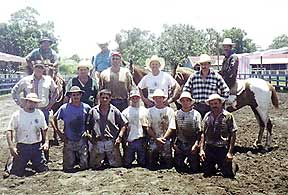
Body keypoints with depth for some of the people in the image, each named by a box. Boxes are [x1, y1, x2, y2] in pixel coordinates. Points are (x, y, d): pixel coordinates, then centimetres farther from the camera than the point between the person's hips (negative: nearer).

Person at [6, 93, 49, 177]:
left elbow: (44, 129, 12)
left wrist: (46, 142, -1)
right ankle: (11, 164, 34)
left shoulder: (40, 114, 3)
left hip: (37, 147, 3)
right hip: (22, 147, -3)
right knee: (17, 173, 3)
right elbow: (9, 131, -8)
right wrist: (11, 146, -19)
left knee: (43, 170, 6)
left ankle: (35, 165, 35)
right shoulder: (17, 115, -7)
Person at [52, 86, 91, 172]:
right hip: (69, 141, -1)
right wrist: (59, 133, -4)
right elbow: (54, 120, 3)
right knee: (68, 167, 1)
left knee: (84, 166, -1)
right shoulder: (64, 108, -7)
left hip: (82, 141, 1)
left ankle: (78, 157, 32)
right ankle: (74, 158, 34)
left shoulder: (86, 108, -2)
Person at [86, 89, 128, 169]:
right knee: (94, 165, 4)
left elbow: (124, 124, 7)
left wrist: (119, 137, -3)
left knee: (116, 164, 0)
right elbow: (88, 126, 12)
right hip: (97, 143, 1)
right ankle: (103, 159, 32)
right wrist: (88, 135, -4)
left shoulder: (114, 111, 5)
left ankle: (108, 158, 29)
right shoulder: (93, 111, 7)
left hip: (112, 143, 0)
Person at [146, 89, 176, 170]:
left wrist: (163, 138, -13)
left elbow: (171, 128, -2)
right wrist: (156, 138, -9)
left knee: (167, 165, -8)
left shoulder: (169, 110, 2)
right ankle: (156, 158, 25)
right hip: (153, 139, 1)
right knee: (151, 165, -8)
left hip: (166, 139, 0)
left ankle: (162, 159, 26)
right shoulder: (150, 111, 5)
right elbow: (148, 128, 2)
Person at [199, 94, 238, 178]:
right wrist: (201, 149, 1)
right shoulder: (207, 116, 6)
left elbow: (233, 135, -6)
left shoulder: (228, 116, -6)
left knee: (228, 174, -2)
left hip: (222, 149, -3)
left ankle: (233, 165, 31)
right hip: (209, 148, 4)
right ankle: (214, 167, 39)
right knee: (206, 173, 7)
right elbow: (203, 133, 9)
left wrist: (230, 152, -10)